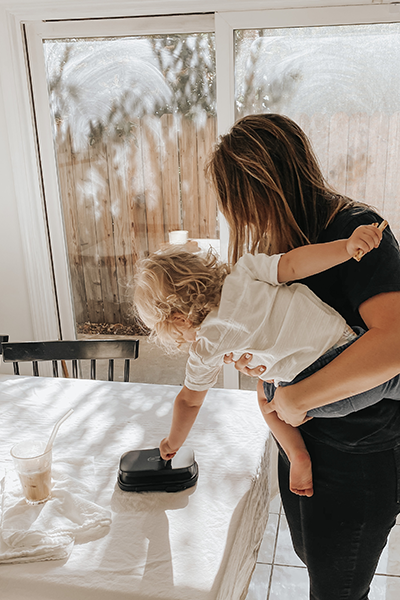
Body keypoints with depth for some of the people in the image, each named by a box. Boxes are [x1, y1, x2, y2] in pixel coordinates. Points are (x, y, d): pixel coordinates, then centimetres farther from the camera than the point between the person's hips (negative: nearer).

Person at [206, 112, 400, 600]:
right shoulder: (283, 240, 2)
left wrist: (297, 398, -30)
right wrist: (259, 360, -10)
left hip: (359, 456, -8)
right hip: (299, 436, 8)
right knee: (310, 556, 27)